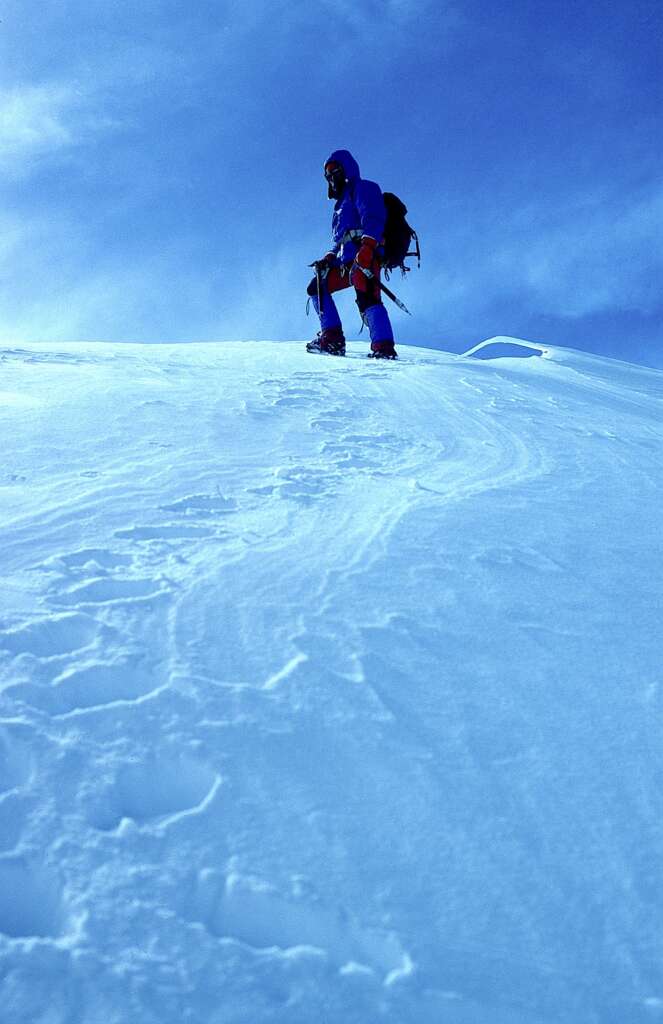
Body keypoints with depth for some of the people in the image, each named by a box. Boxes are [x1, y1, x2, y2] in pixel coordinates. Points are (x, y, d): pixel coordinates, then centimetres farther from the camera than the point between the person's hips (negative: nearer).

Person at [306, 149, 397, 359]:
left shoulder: (363, 189, 5)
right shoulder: (342, 203, 34)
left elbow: (373, 220, -12)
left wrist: (367, 248, -27)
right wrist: (329, 258, 18)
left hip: (365, 257, -10)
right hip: (345, 262, 10)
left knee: (366, 298, -27)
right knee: (316, 288, 9)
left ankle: (384, 348, -36)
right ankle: (332, 337, -1)